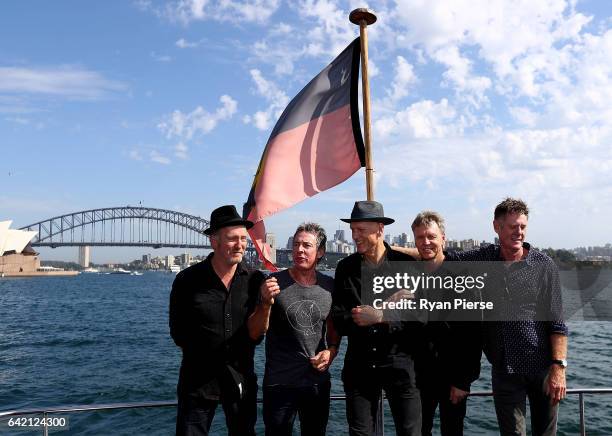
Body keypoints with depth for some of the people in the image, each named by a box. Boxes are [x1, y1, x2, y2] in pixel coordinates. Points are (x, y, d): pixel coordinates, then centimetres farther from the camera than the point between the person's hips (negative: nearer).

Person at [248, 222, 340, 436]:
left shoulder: (329, 286, 0)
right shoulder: (275, 283, -10)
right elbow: (255, 332, -10)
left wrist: (331, 351, -5)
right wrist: (266, 302, -26)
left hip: (318, 382, 3)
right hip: (279, 384, -3)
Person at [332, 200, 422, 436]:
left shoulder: (407, 264, -5)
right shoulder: (345, 267, 2)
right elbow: (338, 321, -1)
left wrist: (382, 317, -20)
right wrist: (359, 318, -18)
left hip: (400, 364, -2)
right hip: (359, 365, 3)